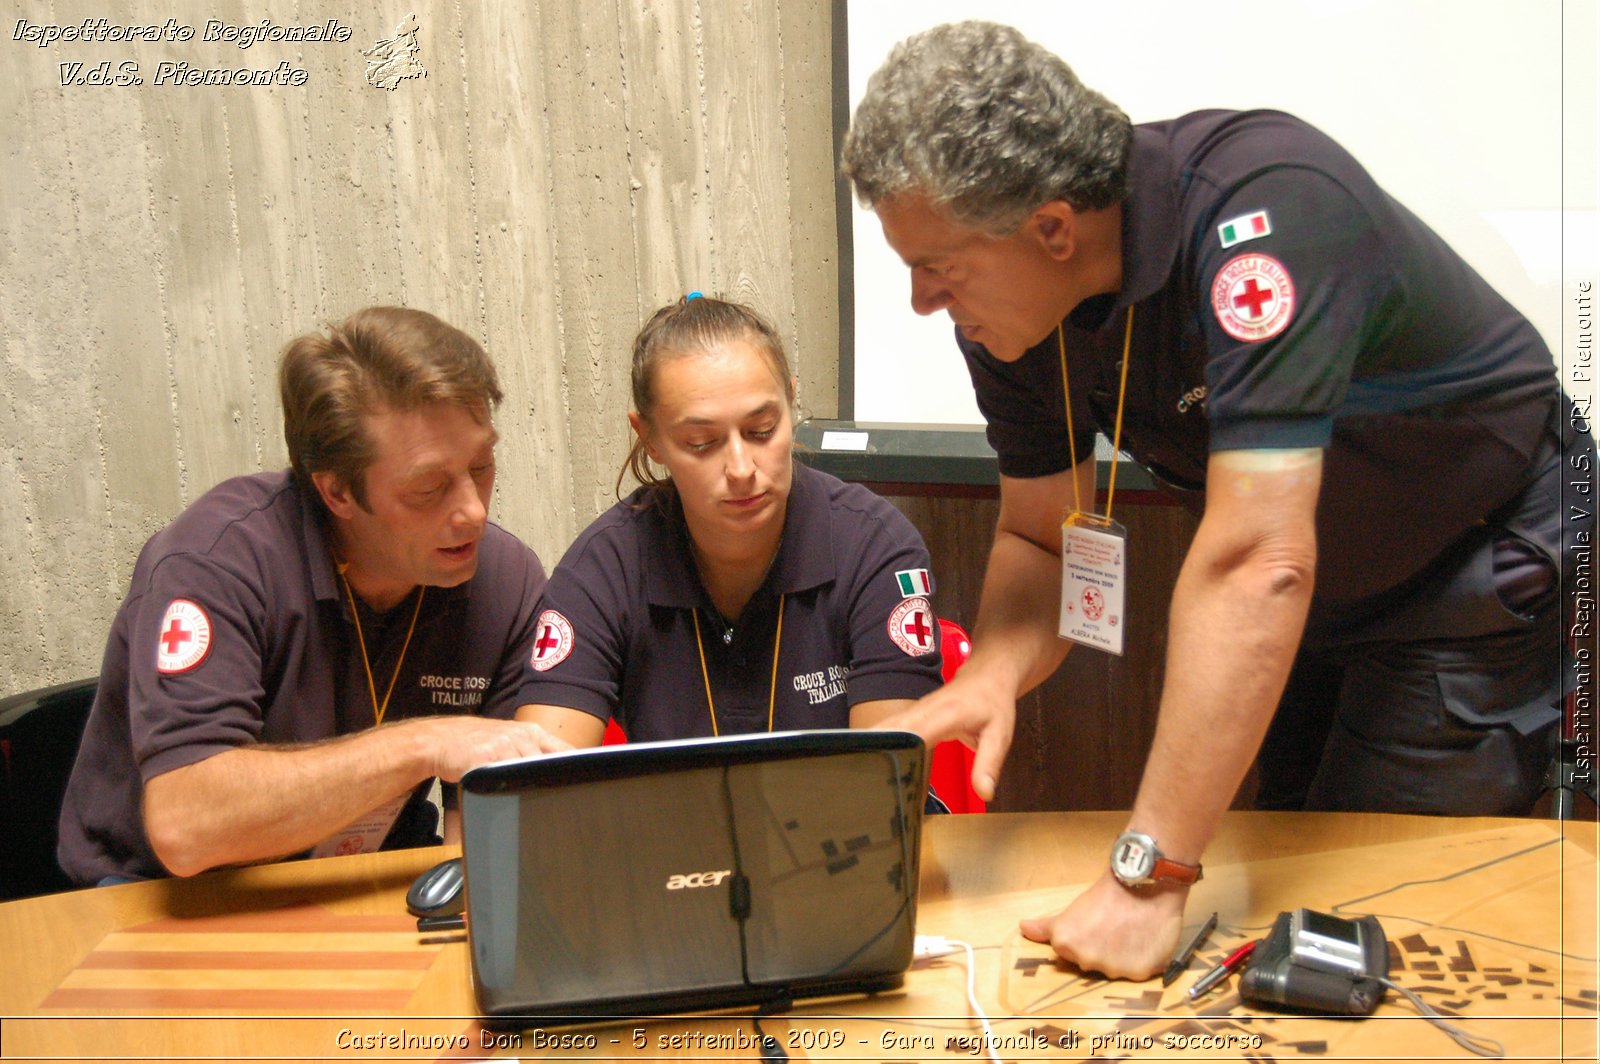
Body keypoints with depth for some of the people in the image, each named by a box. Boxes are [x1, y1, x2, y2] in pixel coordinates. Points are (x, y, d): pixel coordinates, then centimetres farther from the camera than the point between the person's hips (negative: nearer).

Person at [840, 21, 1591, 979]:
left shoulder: (1262, 207, -37)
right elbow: (1041, 535, -4)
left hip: (1481, 569, -6)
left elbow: (1256, 563, -43)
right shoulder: (1006, 308, -14)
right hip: (1313, 601, 7)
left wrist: (1149, 875, -42)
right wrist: (991, 675, -27)